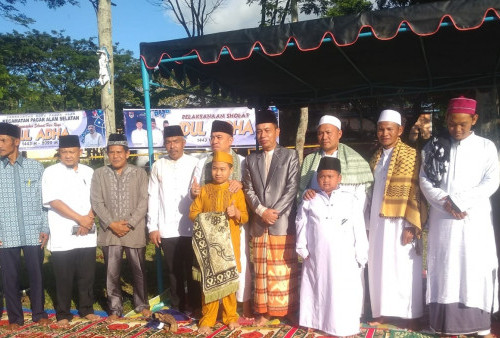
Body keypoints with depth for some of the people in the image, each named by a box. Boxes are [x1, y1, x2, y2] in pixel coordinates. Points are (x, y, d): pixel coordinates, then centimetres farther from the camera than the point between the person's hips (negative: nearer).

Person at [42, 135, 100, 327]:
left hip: (87, 235, 3)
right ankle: (63, 314, 19)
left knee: (87, 275, 8)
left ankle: (86, 309, 24)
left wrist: (88, 221, -10)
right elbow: (54, 202, -10)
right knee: (64, 278, 5)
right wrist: (80, 219, -14)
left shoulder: (88, 172, 9)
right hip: (62, 237, -3)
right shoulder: (51, 172, -1)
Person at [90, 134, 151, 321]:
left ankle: (142, 305, 25)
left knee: (139, 271, 8)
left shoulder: (139, 173, 3)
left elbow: (143, 202, -3)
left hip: (135, 232, -1)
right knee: (112, 273, 7)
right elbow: (96, 202, 0)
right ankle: (115, 308, 21)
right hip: (109, 232, 1)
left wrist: (129, 224, -12)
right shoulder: (99, 174, 6)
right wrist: (112, 224, -11)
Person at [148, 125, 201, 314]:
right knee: (173, 270, 12)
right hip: (167, 229, 2)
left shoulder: (195, 164, 0)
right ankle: (177, 307, 26)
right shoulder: (158, 166, 7)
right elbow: (153, 198, 6)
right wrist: (152, 227, 3)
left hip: (190, 228, -2)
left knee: (191, 269, 6)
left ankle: (194, 307, 20)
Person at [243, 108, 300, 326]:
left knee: (286, 269, 4)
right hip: (259, 223, 3)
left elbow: (292, 188, -7)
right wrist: (261, 211, -9)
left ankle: (289, 310, 16)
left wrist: (274, 212, -13)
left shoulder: (290, 156, 1)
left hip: (283, 222, -3)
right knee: (262, 270, 9)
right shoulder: (251, 159, 11)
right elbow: (248, 189, 7)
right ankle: (264, 310, 20)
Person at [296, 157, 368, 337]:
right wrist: (302, 249, 3)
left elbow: (359, 230, 0)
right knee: (317, 290, 12)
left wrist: (361, 256, 0)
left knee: (344, 295, 3)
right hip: (316, 259, 2)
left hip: (344, 259, -1)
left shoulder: (351, 200, -1)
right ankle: (317, 322, 28)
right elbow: (301, 226, 6)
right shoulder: (309, 201, 3)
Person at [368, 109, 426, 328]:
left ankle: (410, 315, 19)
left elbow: (415, 193, -12)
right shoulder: (376, 157, 11)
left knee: (403, 267, 4)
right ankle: (383, 311, 24)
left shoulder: (411, 155, -8)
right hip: (378, 220, 6)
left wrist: (412, 225, -17)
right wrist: (369, 221, 10)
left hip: (400, 221, -6)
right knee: (379, 266, 11)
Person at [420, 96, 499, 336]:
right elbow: (424, 179, 2)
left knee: (475, 268, 2)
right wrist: (445, 201, -13)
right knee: (443, 268, 4)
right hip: (442, 218, 1)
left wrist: (459, 201, -14)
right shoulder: (435, 146, 6)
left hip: (475, 218, 0)